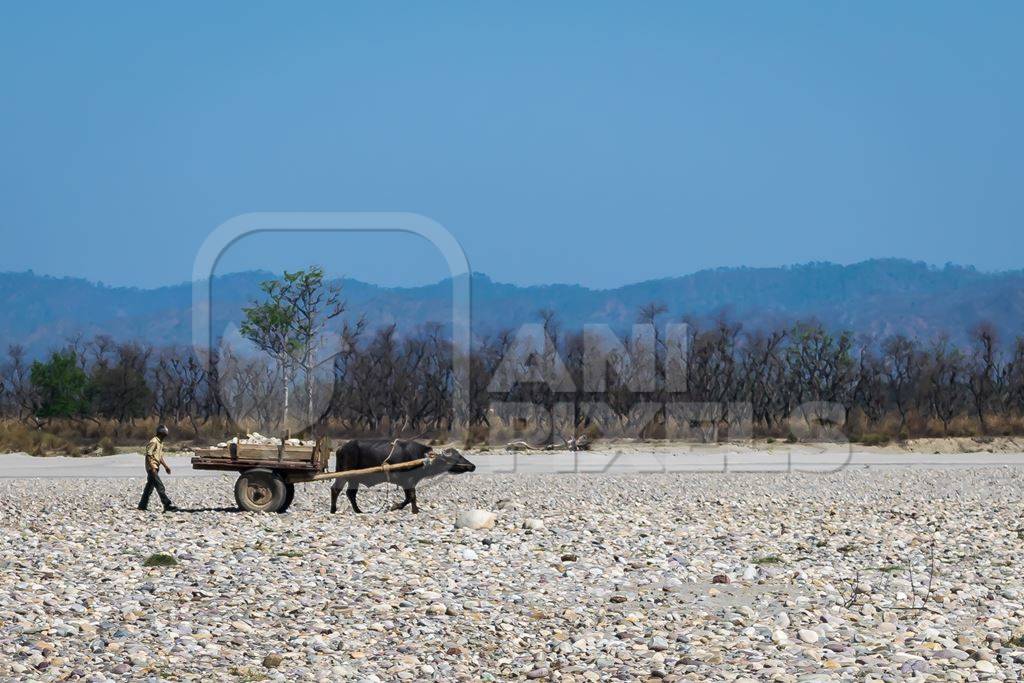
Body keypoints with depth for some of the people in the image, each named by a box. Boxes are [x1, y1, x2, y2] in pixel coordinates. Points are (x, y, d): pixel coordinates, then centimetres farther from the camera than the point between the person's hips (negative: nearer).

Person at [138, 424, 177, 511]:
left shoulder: (160, 442, 17)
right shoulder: (153, 442, -14)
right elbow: (148, 455, -20)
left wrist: (165, 465, 20)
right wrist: (152, 468, -25)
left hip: (155, 468, 10)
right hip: (152, 468, -10)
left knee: (149, 486, 12)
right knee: (160, 487, -13)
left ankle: (142, 505, 17)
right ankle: (167, 505, -16)